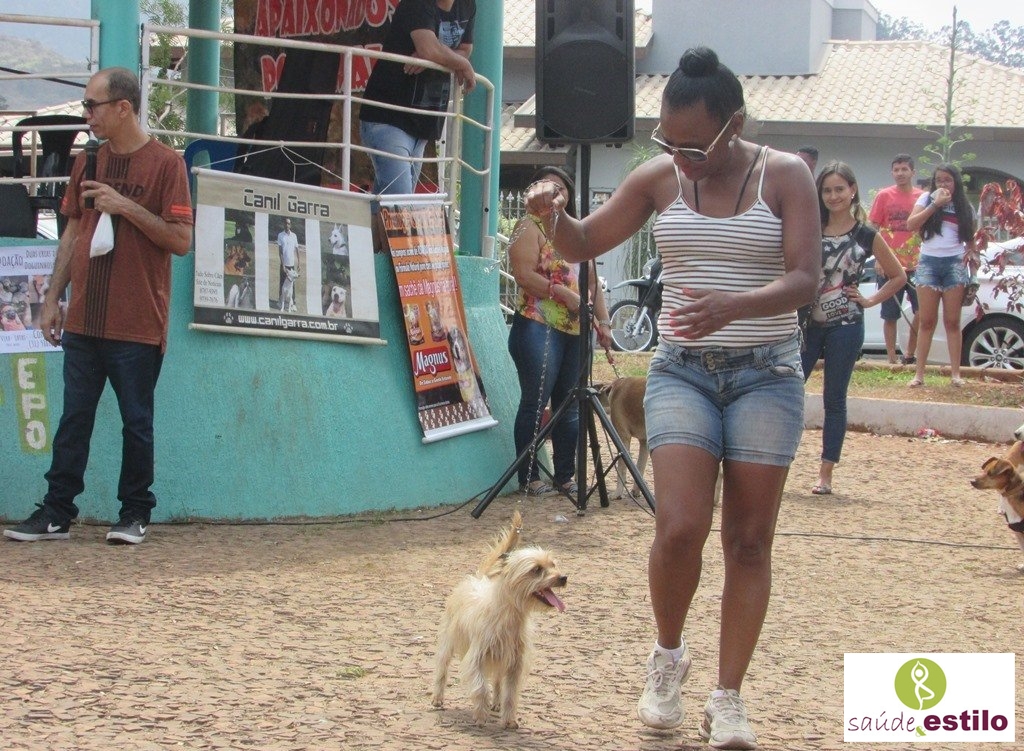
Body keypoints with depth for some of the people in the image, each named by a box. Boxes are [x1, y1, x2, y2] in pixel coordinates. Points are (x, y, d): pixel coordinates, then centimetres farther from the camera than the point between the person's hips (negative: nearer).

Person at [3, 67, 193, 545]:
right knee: (73, 420, 6)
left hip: (138, 326, -5)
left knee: (136, 422, 3)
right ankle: (56, 513, 9)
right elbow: (72, 232, 17)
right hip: (83, 321, 5)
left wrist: (126, 206, -17)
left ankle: (135, 514, 13)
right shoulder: (88, 161, 13)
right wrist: (53, 297, 12)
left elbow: (181, 240, -10)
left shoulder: (165, 163, -5)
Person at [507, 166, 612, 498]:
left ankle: (565, 477, 11)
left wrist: (603, 322, 10)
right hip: (538, 327, -6)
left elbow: (592, 283, 21)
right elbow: (524, 274, -12)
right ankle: (529, 478, -3)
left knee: (569, 406, 7)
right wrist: (563, 293, -18)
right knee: (535, 403, -7)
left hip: (575, 330, 6)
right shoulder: (530, 227, 2)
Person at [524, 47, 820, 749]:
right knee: (681, 526, -14)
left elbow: (805, 278, -15)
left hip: (766, 374, -1)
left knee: (749, 539, 0)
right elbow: (584, 243, 11)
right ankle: (668, 657, 13)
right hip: (682, 370, 1)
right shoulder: (659, 178, 3)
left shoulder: (786, 175, -5)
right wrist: (553, 215, -12)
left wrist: (732, 306, -33)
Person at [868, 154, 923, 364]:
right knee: (890, 315, 3)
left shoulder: (922, 197, 4)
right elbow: (873, 229, 2)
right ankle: (891, 359, 11)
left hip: (916, 265, 1)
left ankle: (909, 354, 13)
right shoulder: (884, 196, 1)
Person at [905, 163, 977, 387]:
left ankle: (955, 373, 1)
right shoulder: (927, 199, 5)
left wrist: (970, 252, -3)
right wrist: (935, 204, -12)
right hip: (929, 263, -1)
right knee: (927, 321, -2)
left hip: (955, 264, 1)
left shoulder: (964, 206, 11)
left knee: (952, 321, 1)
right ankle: (919, 373, -1)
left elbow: (971, 237, 18)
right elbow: (911, 225, -7)